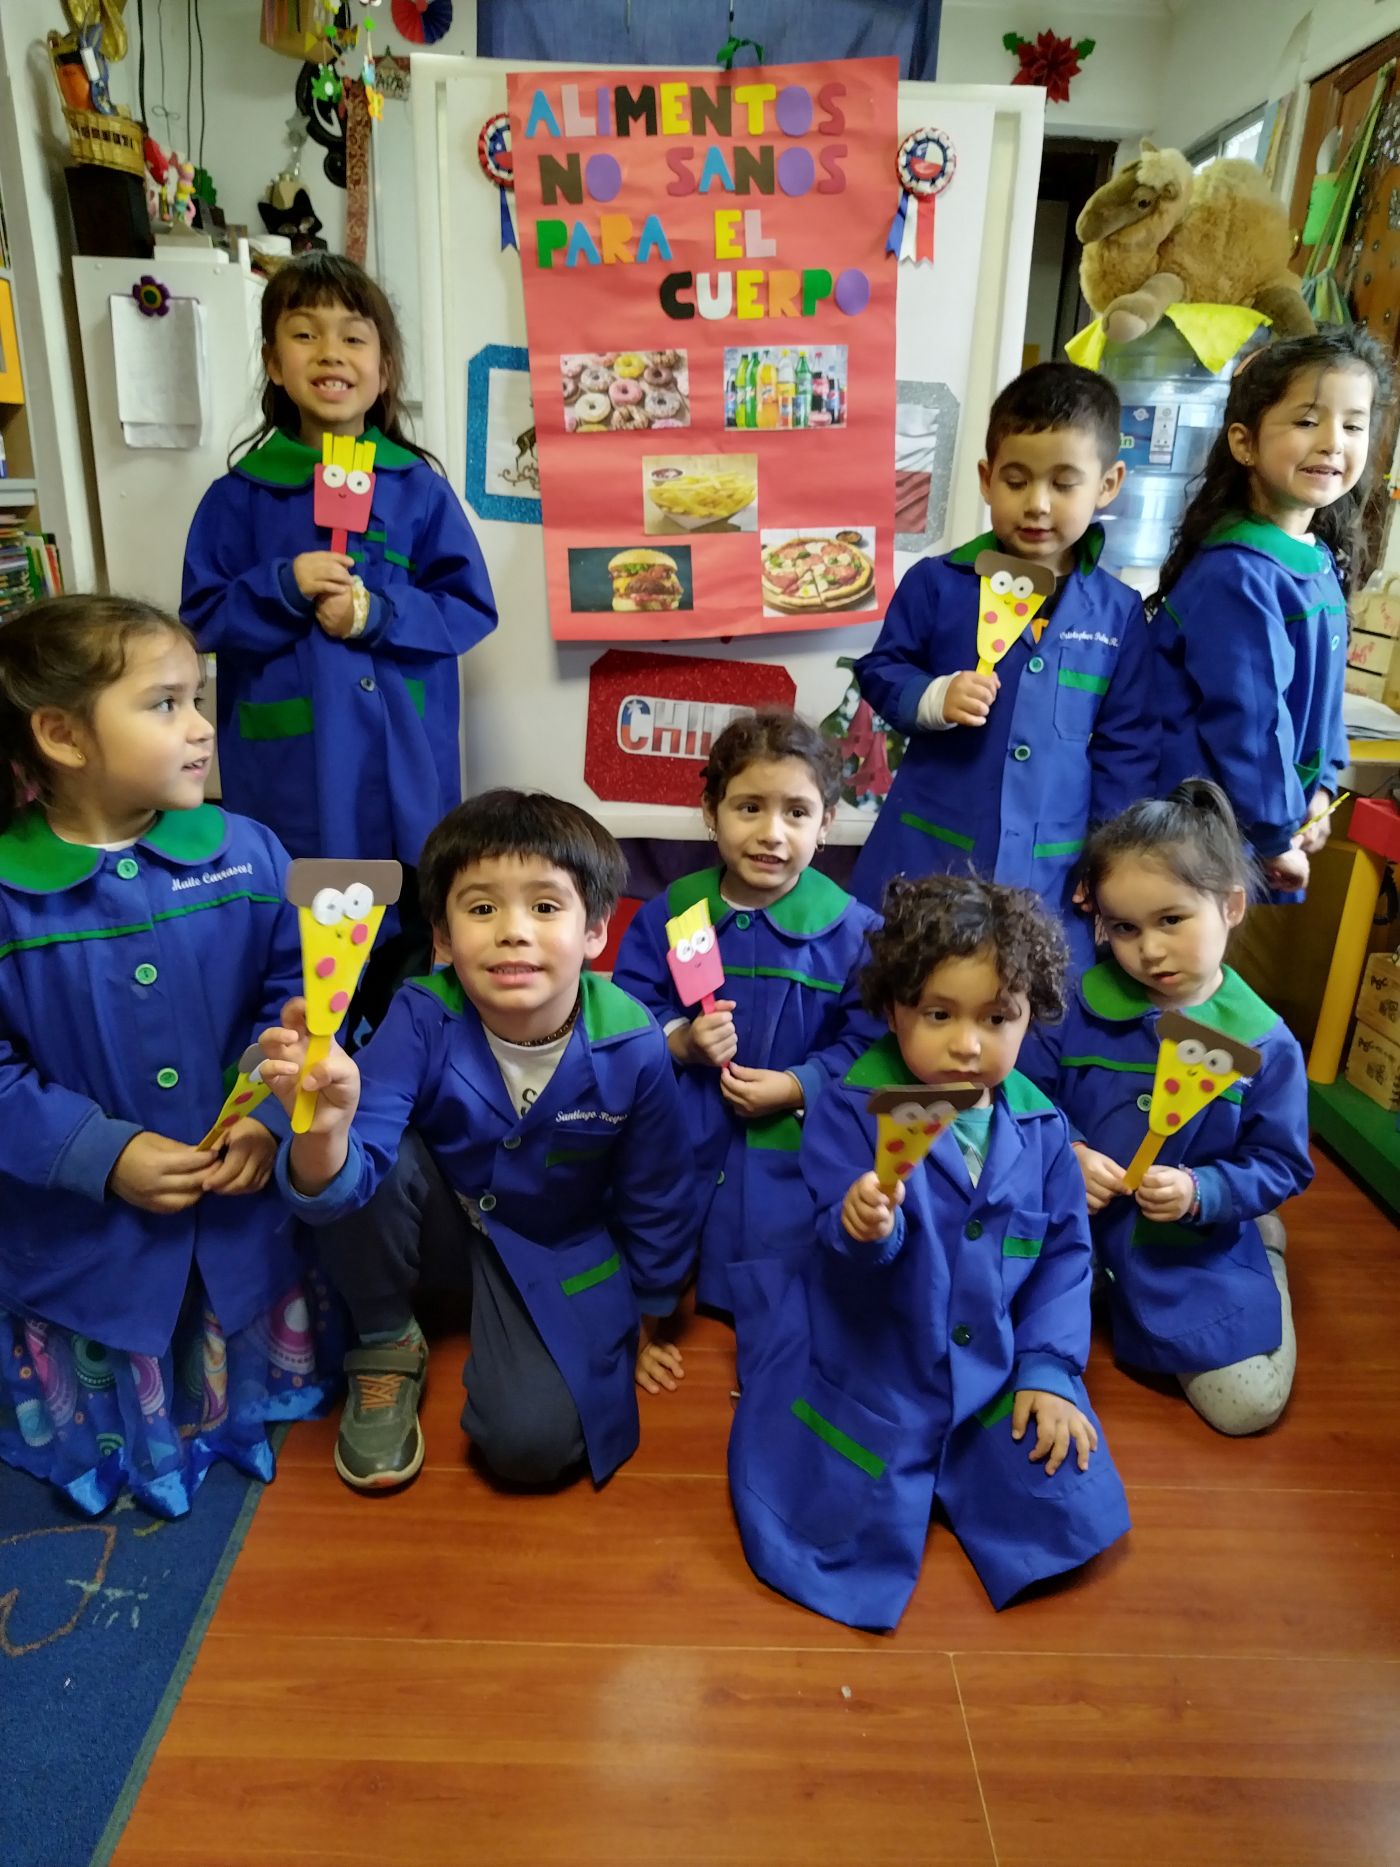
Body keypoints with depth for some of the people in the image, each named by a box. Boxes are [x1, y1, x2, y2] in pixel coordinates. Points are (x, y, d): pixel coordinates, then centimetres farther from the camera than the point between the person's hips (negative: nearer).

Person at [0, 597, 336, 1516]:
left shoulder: (246, 854, -11)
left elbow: (296, 996, -5)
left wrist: (272, 1113, -17)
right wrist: (105, 1156, -20)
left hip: (244, 1203, 1)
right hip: (84, 1229, -1)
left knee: (245, 1383, 25)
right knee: (107, 1423, 23)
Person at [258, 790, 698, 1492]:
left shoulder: (632, 1048, -26)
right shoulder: (424, 1019, -26)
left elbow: (655, 1197, -8)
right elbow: (341, 1182, -32)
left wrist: (649, 1316, 6)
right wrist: (323, 1129, -57)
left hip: (555, 1249, -1)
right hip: (441, 1214, 2)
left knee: (531, 1441, -20)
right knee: (358, 1167, -30)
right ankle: (385, 1346, -2)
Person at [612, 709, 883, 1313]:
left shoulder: (853, 930, -7)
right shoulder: (669, 913, 0)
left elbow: (867, 1039, -6)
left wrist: (799, 1087, -18)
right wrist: (680, 1041, -16)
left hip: (791, 1147, -1)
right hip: (674, 1138, 2)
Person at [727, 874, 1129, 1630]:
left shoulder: (1039, 1129, -3)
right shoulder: (850, 1112, -16)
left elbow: (1065, 1255, 4)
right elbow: (844, 1257, -22)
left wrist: (1048, 1369, -3)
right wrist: (861, 1228, -46)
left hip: (993, 1373, 4)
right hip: (869, 1368, -3)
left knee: (1070, 1516, -2)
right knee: (843, 1529, -8)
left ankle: (943, 1471, 23)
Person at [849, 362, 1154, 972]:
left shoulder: (1119, 612, 1)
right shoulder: (936, 583, -5)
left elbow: (1126, 746, 6)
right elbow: (879, 672, 3)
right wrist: (934, 698, -18)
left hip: (1051, 872, 2)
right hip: (926, 852, -1)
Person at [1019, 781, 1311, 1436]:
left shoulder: (1264, 1042, -10)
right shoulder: (1079, 1007, -9)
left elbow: (1281, 1163, -5)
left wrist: (1200, 1193, -22)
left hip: (1200, 1246, -1)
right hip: (1074, 1223, 1)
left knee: (1248, 1406, -6)